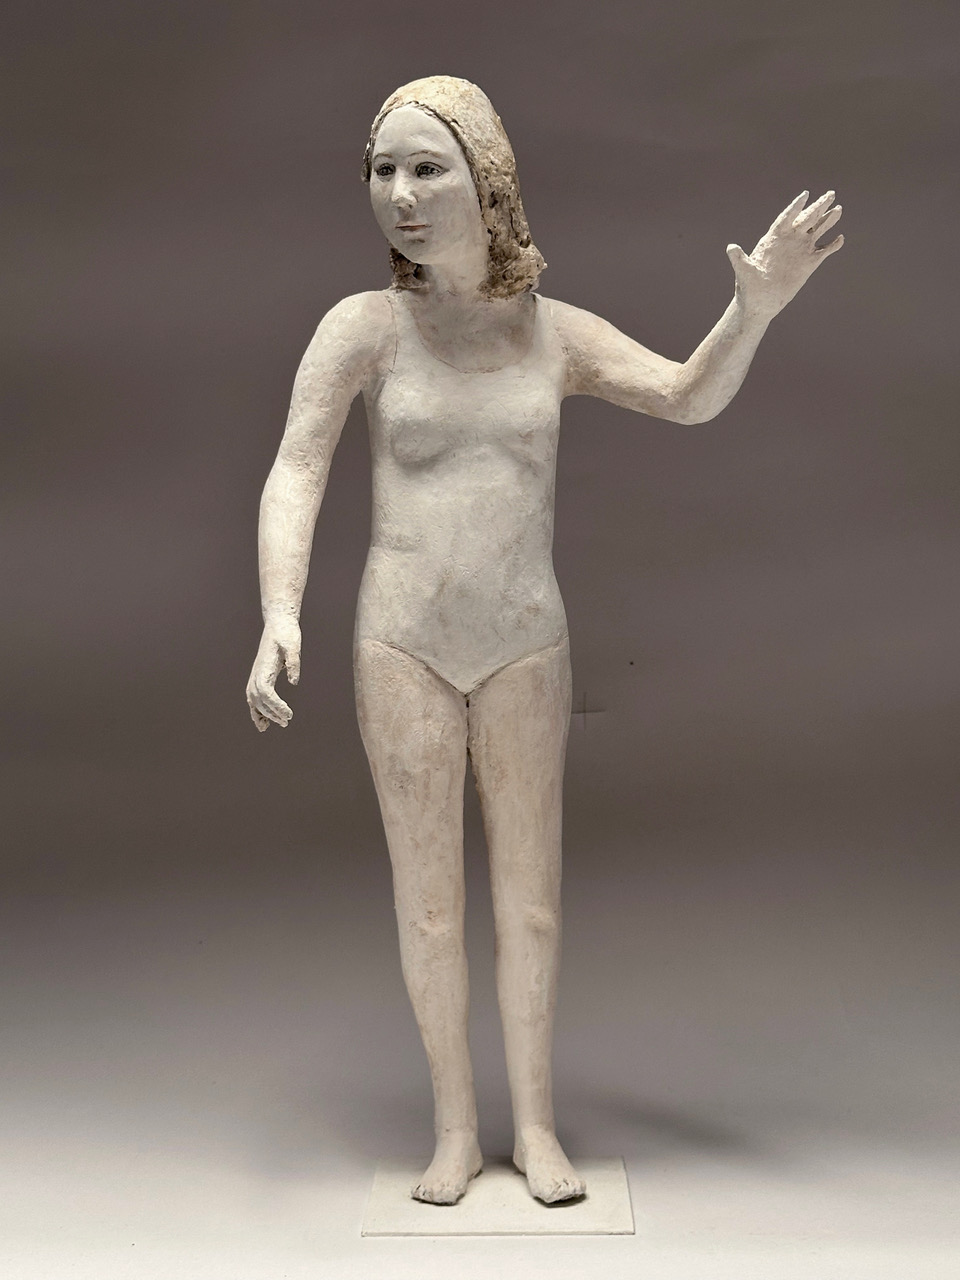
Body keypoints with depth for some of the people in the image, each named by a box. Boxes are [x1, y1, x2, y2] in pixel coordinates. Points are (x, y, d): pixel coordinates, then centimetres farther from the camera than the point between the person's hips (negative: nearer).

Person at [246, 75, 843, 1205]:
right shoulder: (364, 326, -3)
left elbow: (689, 399, -3)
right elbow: (296, 475, -9)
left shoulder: (555, 332, 3)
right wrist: (280, 613, -24)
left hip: (524, 641, 1)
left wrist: (756, 308, -21)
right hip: (401, 638, -1)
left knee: (529, 889, 6)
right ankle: (455, 1126, 21)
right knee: (426, 893, 5)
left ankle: (535, 1123, 21)